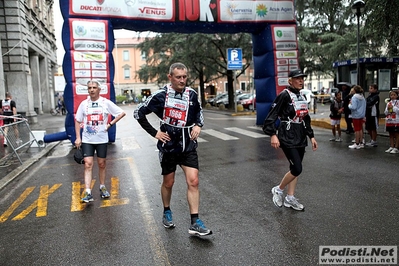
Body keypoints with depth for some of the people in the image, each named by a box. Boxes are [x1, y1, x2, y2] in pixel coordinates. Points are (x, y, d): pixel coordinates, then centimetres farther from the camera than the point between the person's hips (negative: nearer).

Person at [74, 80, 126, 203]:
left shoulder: (106, 103, -3)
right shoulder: (84, 104, 2)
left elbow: (122, 113, 0)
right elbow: (78, 121, 8)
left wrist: (110, 124, -8)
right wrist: (78, 138, 0)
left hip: (102, 139, 0)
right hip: (87, 139, 1)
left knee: (102, 164, 11)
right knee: (88, 164, -7)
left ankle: (102, 187, 28)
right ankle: (88, 193, -8)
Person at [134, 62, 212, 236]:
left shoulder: (192, 94, 0)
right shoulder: (161, 96, -10)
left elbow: (198, 111, 21)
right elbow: (139, 113, -2)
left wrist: (198, 125, 2)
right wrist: (154, 133, -5)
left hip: (188, 145, 2)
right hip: (169, 145, -2)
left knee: (193, 181, -8)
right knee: (168, 182, 13)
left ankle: (195, 223, -1)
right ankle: (167, 213, 38)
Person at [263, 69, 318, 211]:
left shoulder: (302, 97, 14)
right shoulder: (284, 95, -11)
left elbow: (306, 119, 22)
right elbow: (271, 116, -17)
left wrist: (311, 136, 19)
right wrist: (273, 135, -26)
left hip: (300, 139, 8)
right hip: (288, 139, -8)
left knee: (295, 169, 11)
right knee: (297, 169, -11)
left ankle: (290, 198, 23)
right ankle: (278, 190, 12)